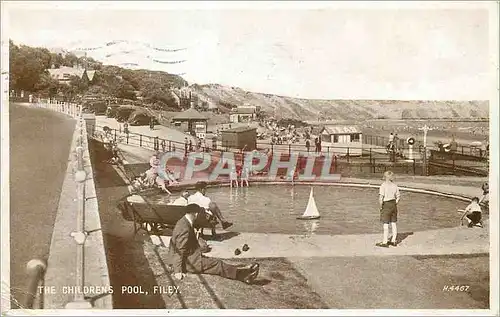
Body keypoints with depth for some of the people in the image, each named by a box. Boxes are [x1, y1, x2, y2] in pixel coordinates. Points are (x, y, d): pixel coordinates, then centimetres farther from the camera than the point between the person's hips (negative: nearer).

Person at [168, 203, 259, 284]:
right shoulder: (184, 228, -23)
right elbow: (179, 250, -25)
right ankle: (241, 274, -16)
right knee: (217, 264, -14)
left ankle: (241, 274, -10)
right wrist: (178, 271, -25)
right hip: (186, 262, -10)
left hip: (189, 257, 10)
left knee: (216, 262, -2)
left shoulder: (184, 222, 10)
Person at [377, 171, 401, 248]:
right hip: (393, 204, 6)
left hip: (386, 205, -6)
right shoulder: (395, 185, 5)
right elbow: (398, 197, 8)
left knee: (386, 224, -1)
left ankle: (385, 242, 4)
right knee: (393, 223, 13)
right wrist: (395, 204, 13)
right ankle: (393, 241, 22)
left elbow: (381, 197, -19)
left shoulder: (383, 185, -13)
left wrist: (381, 206, -9)